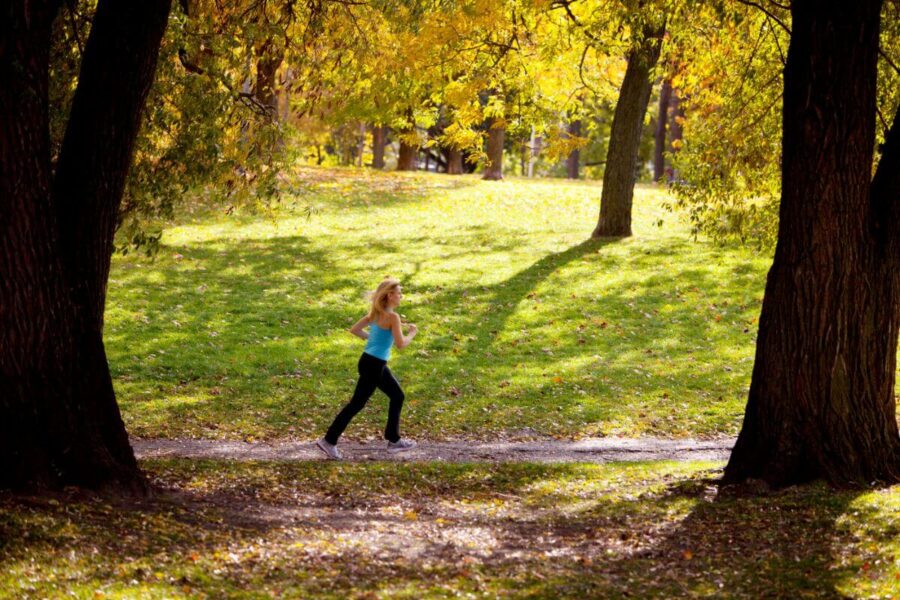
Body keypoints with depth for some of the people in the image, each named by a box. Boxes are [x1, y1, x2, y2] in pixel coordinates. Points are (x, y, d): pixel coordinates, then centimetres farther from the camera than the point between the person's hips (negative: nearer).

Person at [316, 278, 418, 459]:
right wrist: (412, 333, -4)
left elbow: (355, 329, 11)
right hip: (373, 365, -10)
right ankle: (329, 441, 2)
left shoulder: (376, 313, 8)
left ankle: (394, 440, 25)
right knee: (357, 403, -2)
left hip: (374, 363, 10)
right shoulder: (392, 317, -18)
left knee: (397, 396, 19)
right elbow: (400, 344, -22)